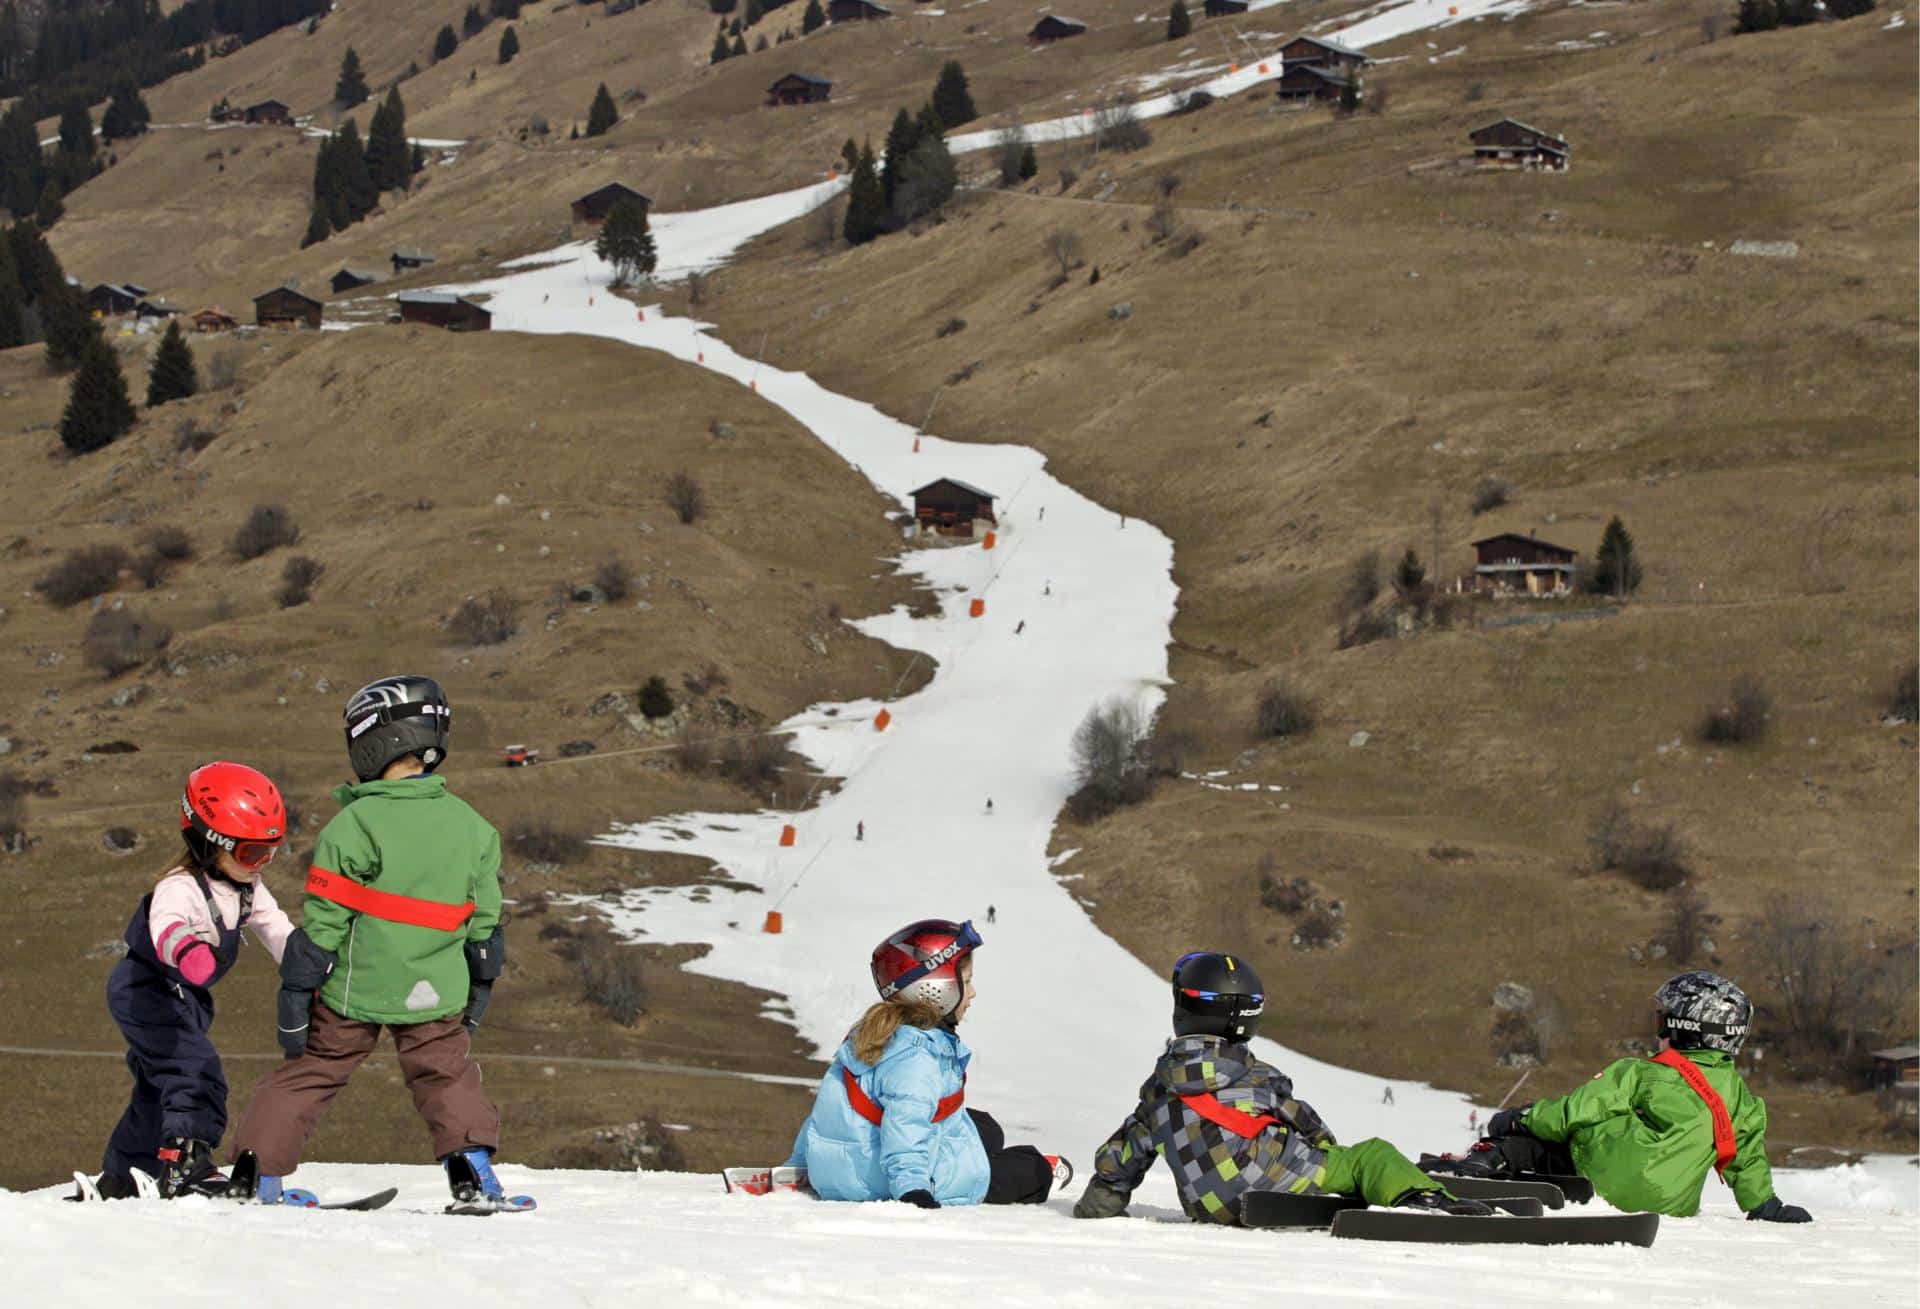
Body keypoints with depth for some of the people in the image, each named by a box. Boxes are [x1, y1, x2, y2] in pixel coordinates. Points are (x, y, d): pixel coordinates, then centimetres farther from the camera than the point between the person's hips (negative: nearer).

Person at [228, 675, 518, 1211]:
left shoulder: (356, 824, -14)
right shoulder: (471, 827, 0)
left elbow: (322, 923, -12)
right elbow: (485, 924, 7)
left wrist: (296, 991, -5)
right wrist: (479, 986, 20)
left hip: (353, 989, -2)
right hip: (434, 996, 2)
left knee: (308, 1071, 11)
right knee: (448, 1076, 18)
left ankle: (255, 1172, 14)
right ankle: (472, 1172, 6)